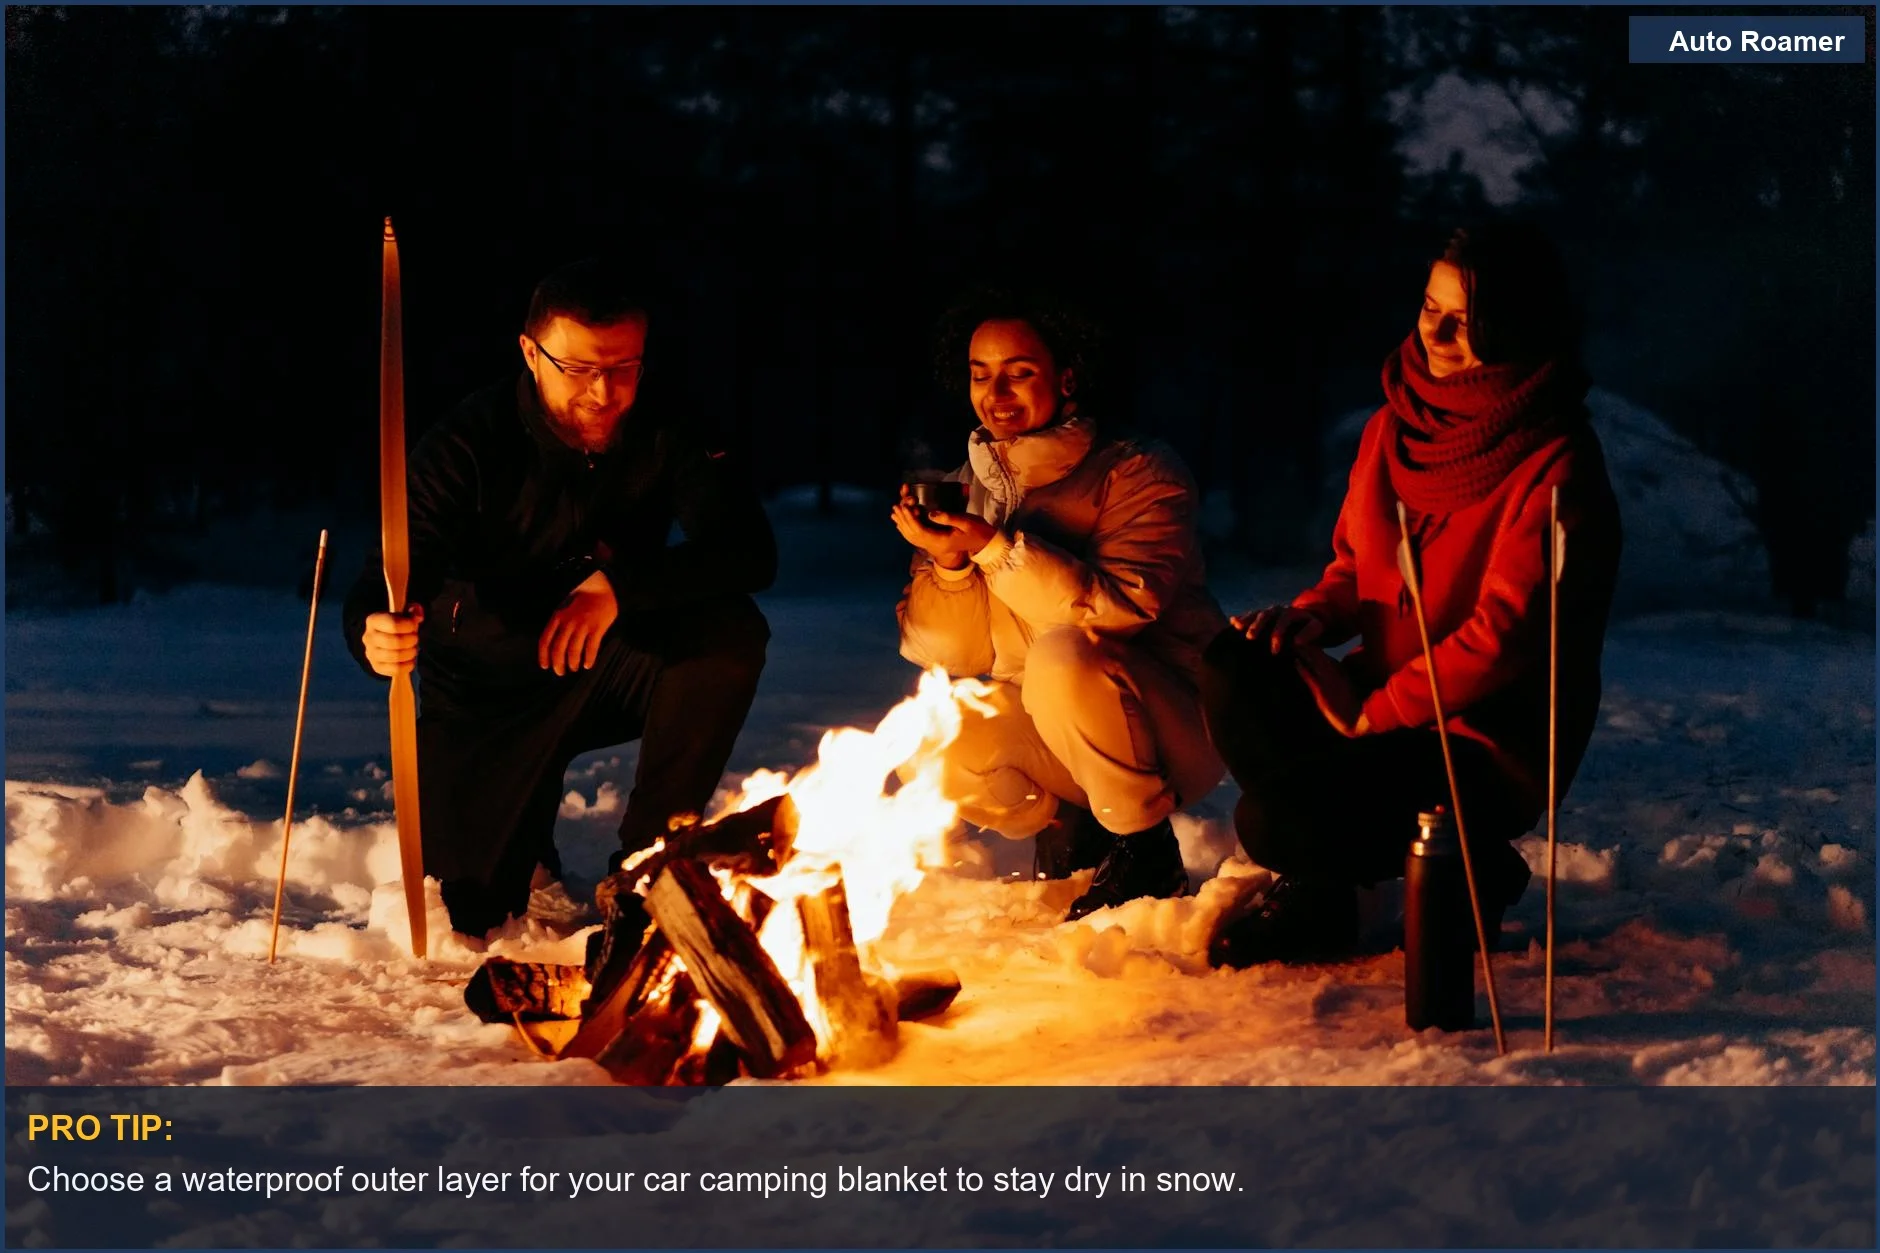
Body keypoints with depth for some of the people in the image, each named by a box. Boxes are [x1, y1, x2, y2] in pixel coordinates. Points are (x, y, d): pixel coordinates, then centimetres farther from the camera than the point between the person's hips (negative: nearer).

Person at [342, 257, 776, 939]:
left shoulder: (665, 438, -14)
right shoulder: (467, 445, -20)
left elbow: (752, 550, -25)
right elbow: (384, 582, -27)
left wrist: (620, 584, -40)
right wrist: (378, 635, -53)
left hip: (608, 674, 2)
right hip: (485, 694, -2)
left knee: (731, 630, -28)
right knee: (468, 910, -13)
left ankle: (645, 858, -14)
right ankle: (529, 843, 25)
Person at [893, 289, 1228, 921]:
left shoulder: (1138, 474, -11)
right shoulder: (970, 488, 4)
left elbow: (1123, 607, -26)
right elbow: (956, 653, 0)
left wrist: (994, 546, -30)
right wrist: (950, 562, -20)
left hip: (1169, 722, -5)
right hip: (1046, 734, 6)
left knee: (1063, 655, -34)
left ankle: (1146, 848, -14)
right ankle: (1068, 822, 9)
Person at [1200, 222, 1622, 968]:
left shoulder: (1557, 466, -15)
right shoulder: (1395, 426, 7)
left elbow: (1506, 633, -20)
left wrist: (1375, 714, -18)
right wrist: (1313, 616, -7)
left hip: (1489, 744, -7)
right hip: (1380, 700, 7)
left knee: (1274, 821, -28)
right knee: (1233, 665, -21)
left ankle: (1468, 872, 3)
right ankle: (1317, 893, -4)